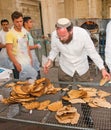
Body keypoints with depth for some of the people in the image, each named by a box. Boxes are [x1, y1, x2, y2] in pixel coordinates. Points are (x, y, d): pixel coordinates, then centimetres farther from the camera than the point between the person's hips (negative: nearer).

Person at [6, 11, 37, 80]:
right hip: (20, 63, -6)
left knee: (33, 79, 11)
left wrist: (30, 58, 11)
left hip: (28, 61, 7)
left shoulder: (24, 31, 8)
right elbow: (9, 51, -16)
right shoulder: (10, 34, -14)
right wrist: (16, 64, -20)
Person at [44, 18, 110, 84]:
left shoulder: (82, 33, -28)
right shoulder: (54, 35, -22)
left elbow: (92, 52, -15)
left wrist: (102, 69, -16)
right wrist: (50, 60, -18)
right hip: (65, 70, 1)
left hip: (82, 69, -1)